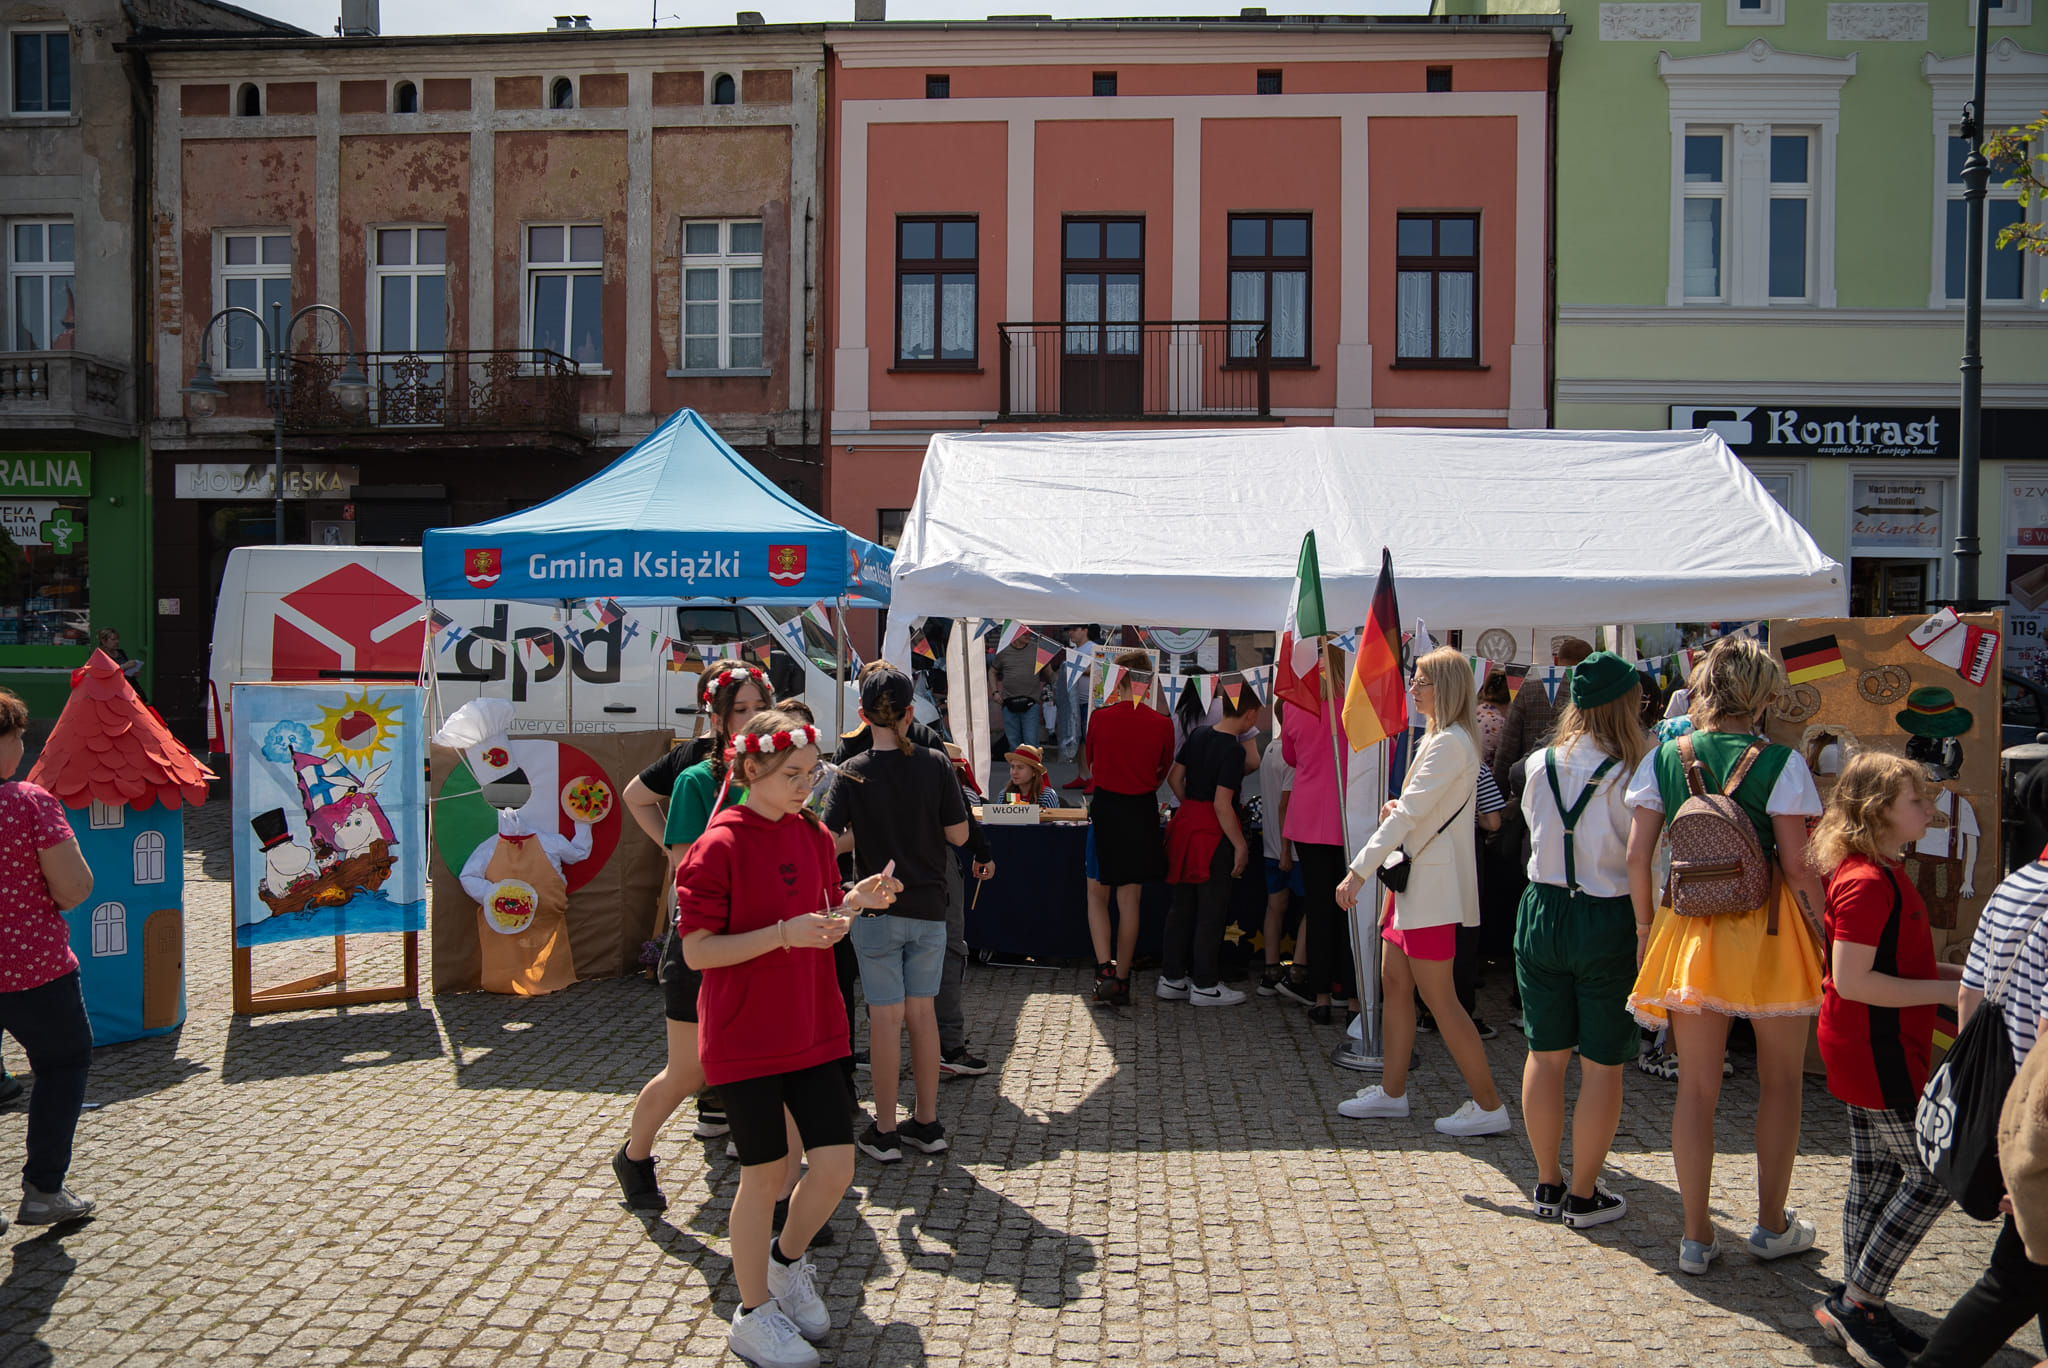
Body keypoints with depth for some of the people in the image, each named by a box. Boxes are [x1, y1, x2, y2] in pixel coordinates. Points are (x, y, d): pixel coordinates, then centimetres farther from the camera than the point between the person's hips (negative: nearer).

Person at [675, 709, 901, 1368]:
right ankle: (753, 1313, 25)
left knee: (836, 1164, 4)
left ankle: (787, 1261, 34)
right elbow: (697, 951, -16)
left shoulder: (814, 835, 5)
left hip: (813, 1030, 6)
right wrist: (784, 934, -25)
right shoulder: (720, 846, -15)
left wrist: (854, 902, -5)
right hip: (746, 1039, -6)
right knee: (765, 1172, 4)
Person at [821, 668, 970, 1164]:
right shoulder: (936, 764, -6)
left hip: (877, 911, -2)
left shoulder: (852, 772, -8)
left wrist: (863, 833, 7)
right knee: (922, 1011, 13)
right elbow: (958, 835, -3)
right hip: (928, 907, 2)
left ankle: (884, 1132, 12)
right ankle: (927, 1123, 22)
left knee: (886, 1016, 4)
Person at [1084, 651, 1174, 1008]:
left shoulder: (1100, 717, -9)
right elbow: (1162, 774, 8)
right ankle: (1122, 982, 14)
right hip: (1142, 813, 1)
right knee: (1130, 900, 9)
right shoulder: (1162, 723, -6)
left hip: (1105, 808, -1)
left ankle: (1105, 969, -3)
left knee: (1097, 894, 13)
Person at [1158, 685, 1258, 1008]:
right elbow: (1222, 804, -21)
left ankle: (1171, 979, 21)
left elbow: (1174, 778, 11)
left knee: (1182, 906, 14)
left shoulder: (1198, 735, 5)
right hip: (1213, 834, -8)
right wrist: (1241, 846, -14)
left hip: (1185, 823, 8)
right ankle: (1204, 986, 10)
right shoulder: (1233, 749, -17)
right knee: (1211, 911, 3)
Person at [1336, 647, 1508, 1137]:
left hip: (1433, 885, -10)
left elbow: (1410, 814, -22)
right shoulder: (1437, 738, 16)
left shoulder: (1451, 743, -17)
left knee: (1439, 998, -5)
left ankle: (1489, 1105, 5)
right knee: (1394, 982, 13)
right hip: (1412, 876, 10)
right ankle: (1392, 1091, 22)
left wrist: (1360, 869, -23)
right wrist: (1398, 808, 1)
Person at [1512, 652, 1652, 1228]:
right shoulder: (1630, 775, -15)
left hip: (1542, 913, 5)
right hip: (1608, 921, -4)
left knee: (1546, 1054, 14)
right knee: (1602, 1065, 8)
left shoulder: (1540, 765, -1)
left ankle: (1548, 1183, 27)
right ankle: (1584, 1195, 17)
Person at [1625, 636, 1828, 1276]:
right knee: (1780, 1081, 17)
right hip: (1769, 932, -2)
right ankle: (1772, 1225, 28)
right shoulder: (1779, 762, -9)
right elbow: (1796, 865, -10)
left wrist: (1646, 925, 10)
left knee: (1696, 1086, 9)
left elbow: (1638, 854, -1)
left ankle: (1697, 1236, 15)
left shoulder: (1664, 758, -1)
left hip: (1688, 930, 2)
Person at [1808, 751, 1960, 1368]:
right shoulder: (1869, 881, -21)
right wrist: (1944, 991, -19)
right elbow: (1852, 981, -25)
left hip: (1870, 1054, 10)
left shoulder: (1883, 874, 13)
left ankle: (1857, 1308, 23)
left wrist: (1947, 971, 11)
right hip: (1877, 1055, -10)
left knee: (1875, 1176, 14)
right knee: (1935, 1175, -3)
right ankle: (1856, 1303, 4)